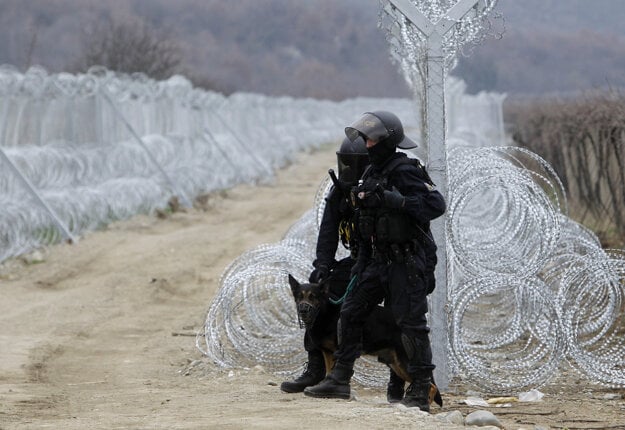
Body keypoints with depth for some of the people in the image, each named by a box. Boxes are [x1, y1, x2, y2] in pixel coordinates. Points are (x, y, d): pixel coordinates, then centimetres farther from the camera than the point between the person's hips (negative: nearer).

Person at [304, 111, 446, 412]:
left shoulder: (404, 172, -14)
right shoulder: (373, 173, 13)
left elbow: (436, 204, -23)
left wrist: (396, 200, -29)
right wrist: (362, 261, 16)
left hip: (406, 262, -9)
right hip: (379, 261, 9)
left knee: (411, 323, -7)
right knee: (350, 314, 10)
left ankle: (420, 391, -2)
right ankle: (340, 380, 17)